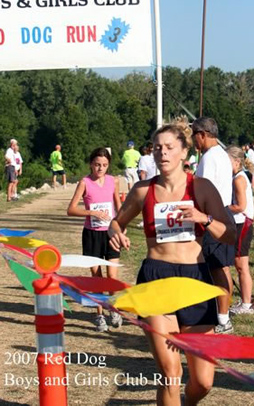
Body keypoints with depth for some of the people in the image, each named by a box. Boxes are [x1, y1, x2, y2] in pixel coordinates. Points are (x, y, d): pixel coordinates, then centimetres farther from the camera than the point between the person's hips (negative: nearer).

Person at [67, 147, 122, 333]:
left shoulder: (114, 181, 1)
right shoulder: (85, 182, -6)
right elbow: (71, 209, -11)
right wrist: (93, 212, -21)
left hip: (110, 232, 1)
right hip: (92, 234, -1)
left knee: (112, 276, -5)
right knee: (96, 276, 5)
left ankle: (114, 309, 19)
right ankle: (100, 315, 19)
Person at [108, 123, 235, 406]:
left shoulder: (201, 188, 0)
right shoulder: (143, 190, 3)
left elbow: (230, 237, -2)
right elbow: (117, 221, 20)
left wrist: (204, 219, -20)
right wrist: (115, 233, -3)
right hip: (155, 277, 0)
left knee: (203, 381, 4)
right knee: (169, 372, -13)